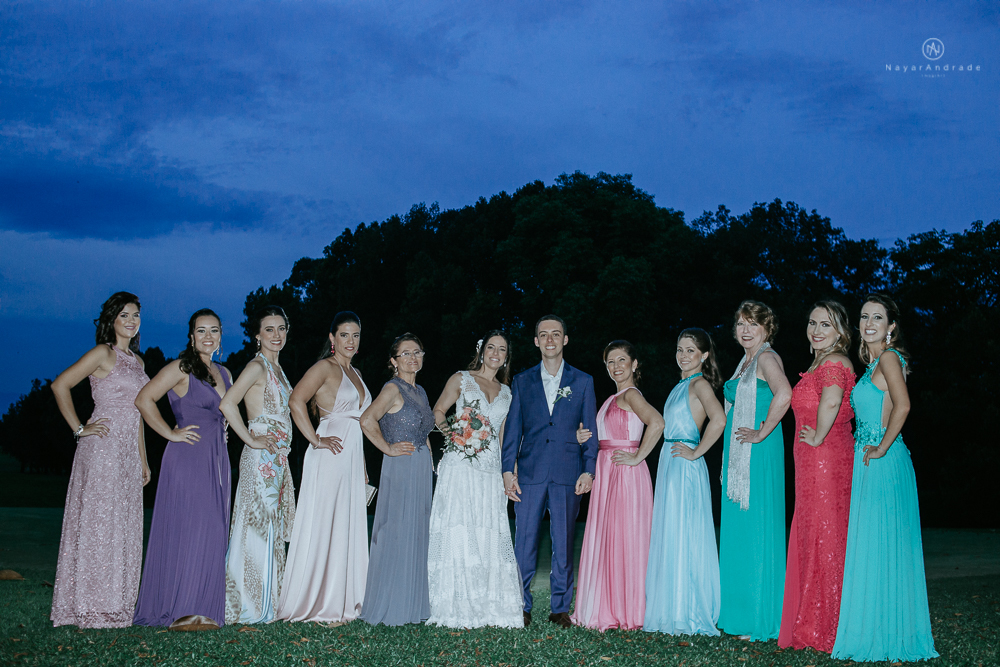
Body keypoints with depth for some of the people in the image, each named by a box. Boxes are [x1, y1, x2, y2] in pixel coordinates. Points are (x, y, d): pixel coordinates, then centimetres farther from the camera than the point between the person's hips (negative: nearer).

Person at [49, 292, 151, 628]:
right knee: (98, 522, -6)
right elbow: (60, 385, -11)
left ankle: (115, 604, 15)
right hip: (102, 447, -8)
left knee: (124, 526, 8)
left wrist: (143, 459, 19)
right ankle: (91, 607, 0)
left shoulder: (137, 361, 17)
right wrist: (79, 429, -11)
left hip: (129, 452, 8)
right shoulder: (104, 353, -5)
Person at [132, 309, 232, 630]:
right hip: (187, 458, -7)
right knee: (187, 528, -9)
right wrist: (171, 433, -11)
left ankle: (203, 609, 11)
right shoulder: (181, 368, -5)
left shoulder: (224, 373, 17)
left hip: (217, 459, 7)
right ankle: (181, 610, -5)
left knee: (213, 532, 6)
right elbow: (144, 399, -11)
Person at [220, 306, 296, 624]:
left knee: (272, 530, 10)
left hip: (278, 459, 9)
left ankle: (265, 603, 16)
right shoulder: (257, 366, -10)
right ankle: (249, 606, -1)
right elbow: (227, 403, -23)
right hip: (261, 457, -9)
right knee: (258, 528, -7)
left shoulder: (276, 368, 17)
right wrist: (252, 440, -17)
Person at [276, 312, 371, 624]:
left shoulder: (355, 373, 19)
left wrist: (364, 468, 19)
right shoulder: (325, 367, -6)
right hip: (330, 456, -8)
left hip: (353, 457, 8)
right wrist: (316, 440, -17)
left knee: (347, 527, 9)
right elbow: (296, 401, -20)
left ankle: (342, 603, 15)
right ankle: (318, 606, 2)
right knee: (323, 525, -4)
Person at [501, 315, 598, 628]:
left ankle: (561, 608, 13)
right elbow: (513, 428, 8)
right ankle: (522, 606, 12)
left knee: (564, 543, 4)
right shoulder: (522, 381, 11)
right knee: (524, 542, 1)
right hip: (530, 473, 1)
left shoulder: (583, 382, 9)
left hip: (568, 475, 0)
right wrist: (508, 470, -1)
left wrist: (589, 470, -3)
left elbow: (590, 429, 7)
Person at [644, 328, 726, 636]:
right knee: (668, 538, 10)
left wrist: (696, 453, -19)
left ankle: (689, 614, 0)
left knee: (683, 538, -6)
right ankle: (672, 611, 16)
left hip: (685, 469, -9)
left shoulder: (699, 384, -10)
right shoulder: (681, 385, 18)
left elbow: (719, 419, -27)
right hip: (669, 466, 9)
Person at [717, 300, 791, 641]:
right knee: (735, 529, 11)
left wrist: (762, 433, -22)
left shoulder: (766, 358, -10)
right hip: (737, 456, 9)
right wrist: (727, 459, 20)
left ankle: (759, 619, 1)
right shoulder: (744, 361, 19)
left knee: (755, 529, -6)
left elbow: (784, 394, -29)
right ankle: (736, 613, 19)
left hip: (758, 455, -9)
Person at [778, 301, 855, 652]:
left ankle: (826, 628, 4)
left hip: (826, 459, -10)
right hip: (813, 464, 10)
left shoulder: (834, 362, -14)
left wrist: (819, 437, -21)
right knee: (812, 537, 13)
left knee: (824, 539, -4)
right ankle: (814, 626, 21)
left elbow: (830, 402, -33)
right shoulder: (819, 363, 17)